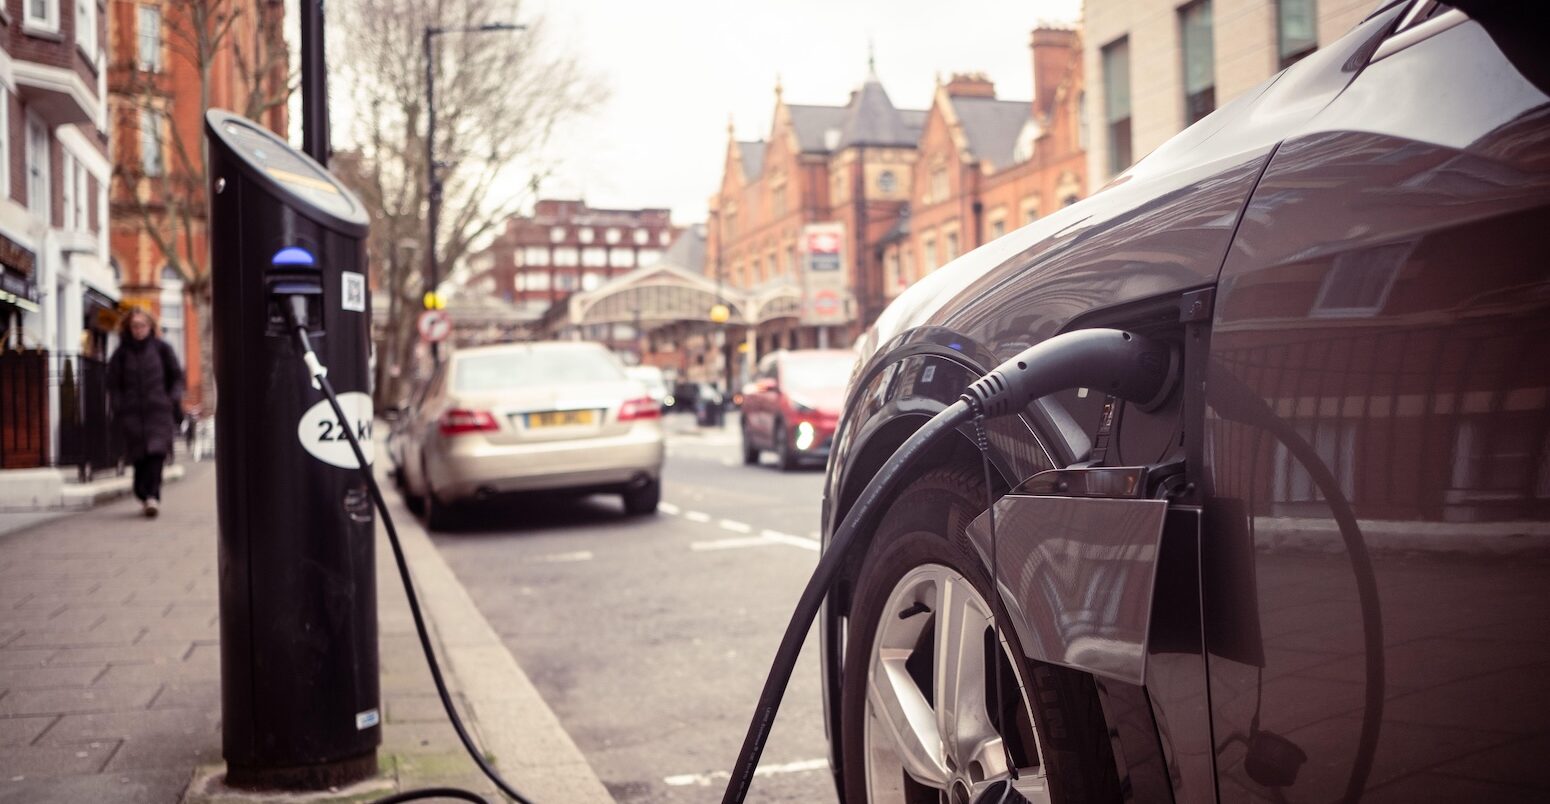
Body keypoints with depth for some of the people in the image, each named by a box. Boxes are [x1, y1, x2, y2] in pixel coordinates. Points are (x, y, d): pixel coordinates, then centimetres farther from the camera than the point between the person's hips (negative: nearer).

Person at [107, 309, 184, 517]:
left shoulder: (161, 349, 7)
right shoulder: (122, 353, 8)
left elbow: (177, 377, 11)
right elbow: (113, 384, 10)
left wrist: (174, 401, 1)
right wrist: (118, 408, 1)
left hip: (158, 409, -1)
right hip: (131, 412, 1)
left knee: (156, 452, -15)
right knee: (140, 455, 1)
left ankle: (151, 495, -19)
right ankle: (145, 495, 17)